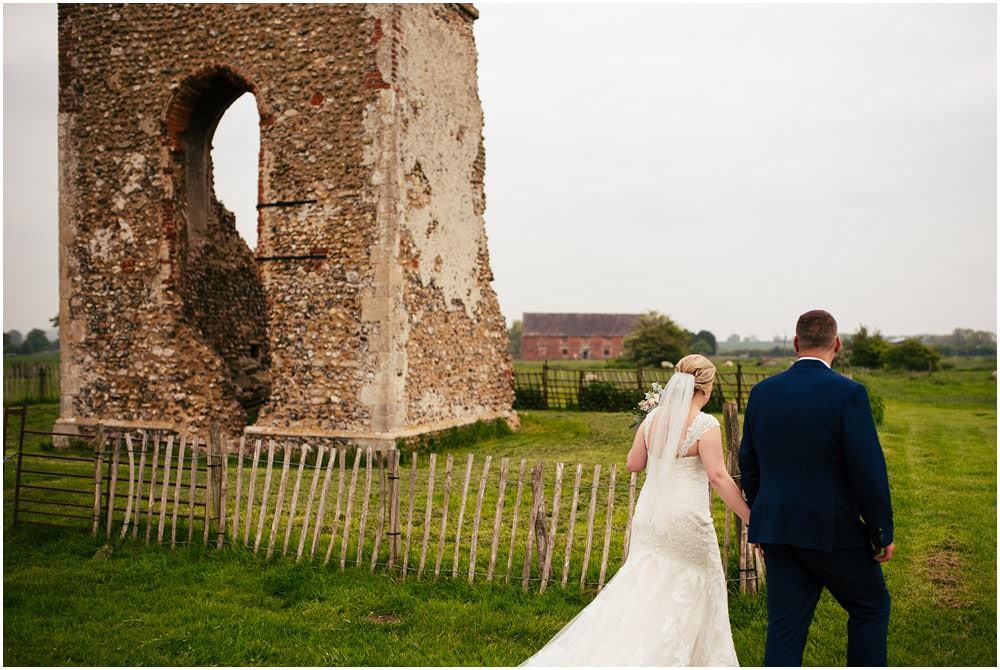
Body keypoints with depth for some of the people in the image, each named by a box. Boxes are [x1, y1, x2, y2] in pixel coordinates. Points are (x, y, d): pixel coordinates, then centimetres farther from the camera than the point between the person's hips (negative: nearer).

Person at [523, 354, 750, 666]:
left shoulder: (653, 417, 2)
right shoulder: (705, 425, -14)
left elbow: (634, 464, 9)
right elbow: (718, 477, -18)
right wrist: (752, 519, -13)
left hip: (649, 517, 5)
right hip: (686, 521, -5)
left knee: (644, 589, 16)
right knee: (692, 593, 12)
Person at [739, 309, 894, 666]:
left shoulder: (762, 392, 3)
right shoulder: (848, 393, -13)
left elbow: (748, 463, 10)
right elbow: (869, 469, -13)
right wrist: (882, 533, -1)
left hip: (777, 530, 5)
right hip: (832, 531, -4)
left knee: (785, 626, 9)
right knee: (871, 606, 19)